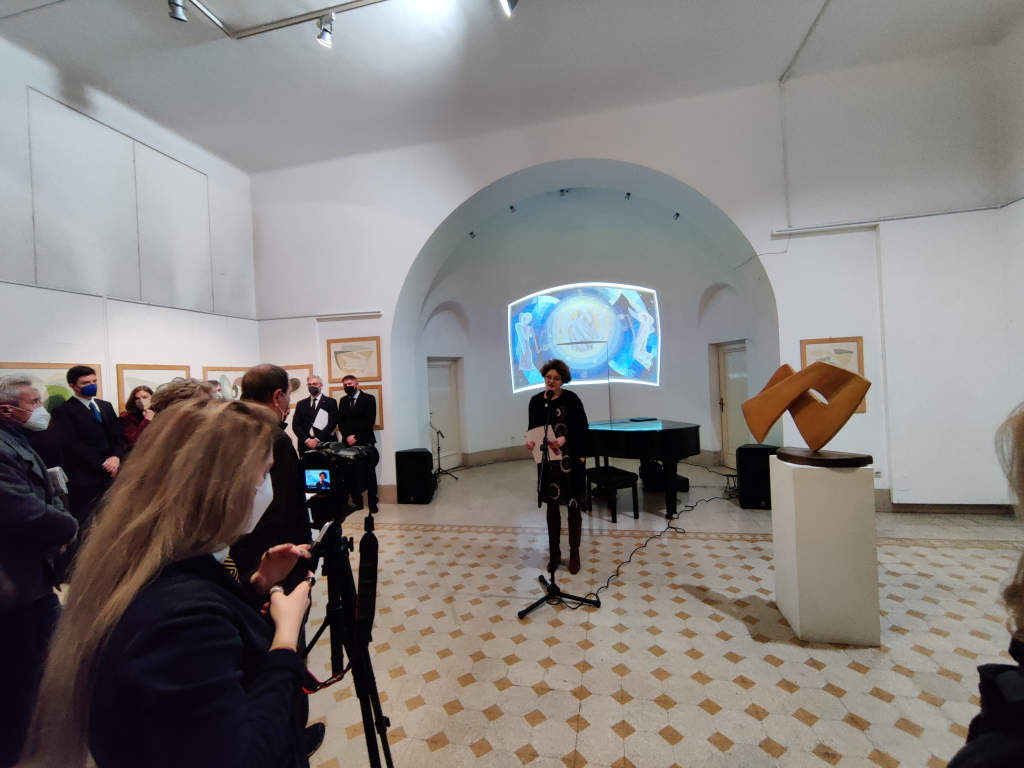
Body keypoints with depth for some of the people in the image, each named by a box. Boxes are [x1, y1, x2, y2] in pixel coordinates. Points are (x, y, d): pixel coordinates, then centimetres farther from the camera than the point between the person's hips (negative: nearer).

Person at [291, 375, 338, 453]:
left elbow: (332, 423, -6)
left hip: (325, 444, -2)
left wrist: (317, 439, -14)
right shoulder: (301, 404, 13)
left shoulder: (330, 402, 3)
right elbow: (296, 425, 7)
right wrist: (307, 440, -8)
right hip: (305, 445, 3)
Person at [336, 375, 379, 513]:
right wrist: (347, 436, -6)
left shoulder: (369, 399, 2)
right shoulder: (343, 401, 17)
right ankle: (357, 501, 8)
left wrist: (356, 437, -11)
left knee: (369, 472, -1)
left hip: (365, 441, -4)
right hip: (348, 442, 4)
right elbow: (340, 421, 10)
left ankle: (372, 502, 5)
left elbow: (370, 420, -6)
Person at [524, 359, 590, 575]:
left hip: (571, 461, -3)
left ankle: (574, 553, 25)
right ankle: (555, 553, 27)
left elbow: (583, 429, -9)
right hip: (547, 462, 3)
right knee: (552, 506, 12)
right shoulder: (536, 401, 2)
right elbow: (532, 428, 7)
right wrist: (530, 441, -14)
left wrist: (564, 439, -24)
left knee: (573, 505, 7)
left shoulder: (571, 399, -8)